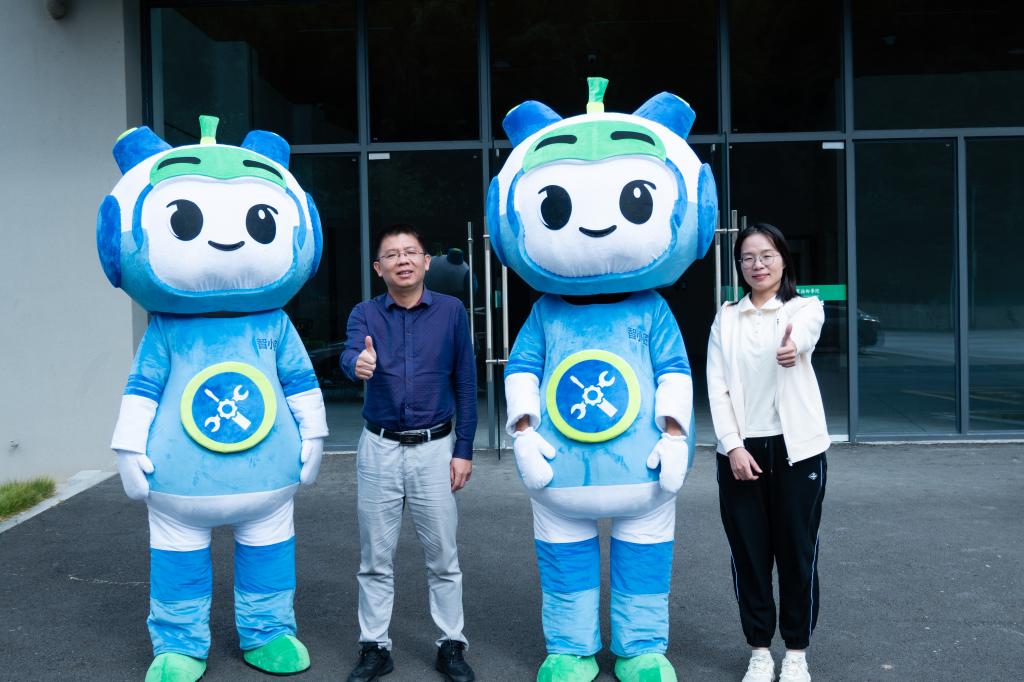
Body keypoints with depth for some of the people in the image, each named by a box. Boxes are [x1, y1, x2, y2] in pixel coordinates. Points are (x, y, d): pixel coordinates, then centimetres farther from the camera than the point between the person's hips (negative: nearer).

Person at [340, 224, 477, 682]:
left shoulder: (451, 311, -2)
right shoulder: (365, 314, -1)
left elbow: (465, 383, 1)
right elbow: (350, 355, -22)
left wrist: (464, 450, -2)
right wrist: (359, 364, -47)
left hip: (435, 448, -1)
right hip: (379, 449, 1)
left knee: (442, 556, 7)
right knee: (375, 557, 9)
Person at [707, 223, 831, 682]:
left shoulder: (806, 307, 3)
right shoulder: (726, 318, 8)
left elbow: (804, 334, -23)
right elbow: (716, 386, 1)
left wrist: (793, 347, -47)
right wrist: (733, 446, -11)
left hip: (796, 449, -2)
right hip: (740, 449, 2)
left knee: (797, 553, 4)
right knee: (749, 554, 6)